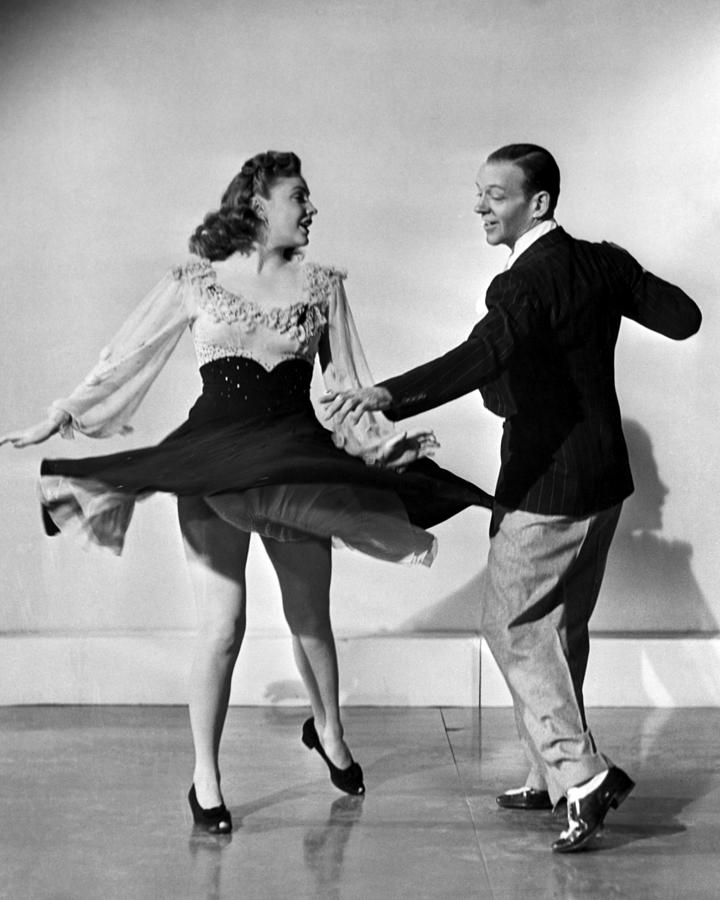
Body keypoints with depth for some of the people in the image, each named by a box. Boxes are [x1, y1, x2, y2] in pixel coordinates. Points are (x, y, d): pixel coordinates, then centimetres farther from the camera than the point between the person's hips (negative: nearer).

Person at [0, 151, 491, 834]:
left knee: (310, 619, 12)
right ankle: (205, 781, 10)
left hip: (298, 461, 2)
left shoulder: (322, 285, 7)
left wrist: (390, 440, -4)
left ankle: (328, 732, 40)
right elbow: (123, 359, 6)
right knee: (222, 627, -6)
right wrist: (56, 418, 4)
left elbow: (344, 387, 8)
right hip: (213, 464, -2)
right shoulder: (195, 281, 2)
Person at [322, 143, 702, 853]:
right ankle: (554, 779, 29)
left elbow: (481, 357, -35)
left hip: (545, 487, -9)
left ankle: (583, 775, -3)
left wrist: (387, 396, -46)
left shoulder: (523, 284, -19)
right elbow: (683, 318, 6)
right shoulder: (604, 263, 4)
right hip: (603, 480, 9)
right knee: (561, 630, 18)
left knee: (512, 627, 2)